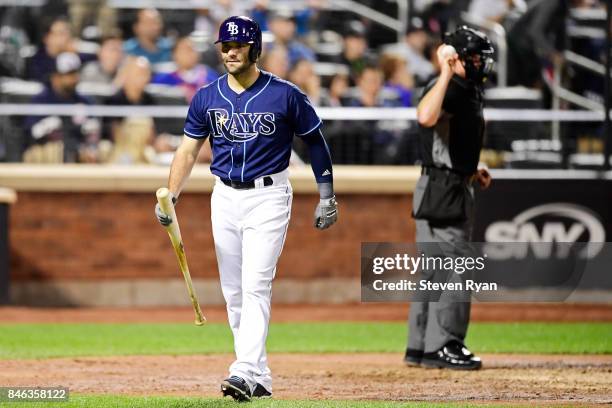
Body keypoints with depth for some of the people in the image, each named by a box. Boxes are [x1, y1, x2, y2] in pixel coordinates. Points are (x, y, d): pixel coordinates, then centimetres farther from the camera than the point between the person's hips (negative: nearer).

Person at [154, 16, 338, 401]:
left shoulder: (285, 95, -7)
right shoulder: (207, 97, 3)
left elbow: (316, 142, 3)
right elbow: (189, 150, 6)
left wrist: (327, 196, 2)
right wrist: (170, 197, -7)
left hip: (269, 198, -5)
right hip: (225, 198, 5)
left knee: (256, 286, -16)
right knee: (234, 293, 7)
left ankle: (245, 373, -24)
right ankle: (260, 377, 15)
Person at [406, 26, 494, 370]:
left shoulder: (468, 90, 15)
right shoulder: (449, 88, -16)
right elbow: (426, 118, -38)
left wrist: (471, 170, 17)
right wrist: (447, 72, -35)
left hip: (455, 188, 10)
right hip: (442, 189, -10)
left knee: (436, 270, 13)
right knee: (451, 267, -8)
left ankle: (420, 347, 19)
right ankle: (441, 346, -4)